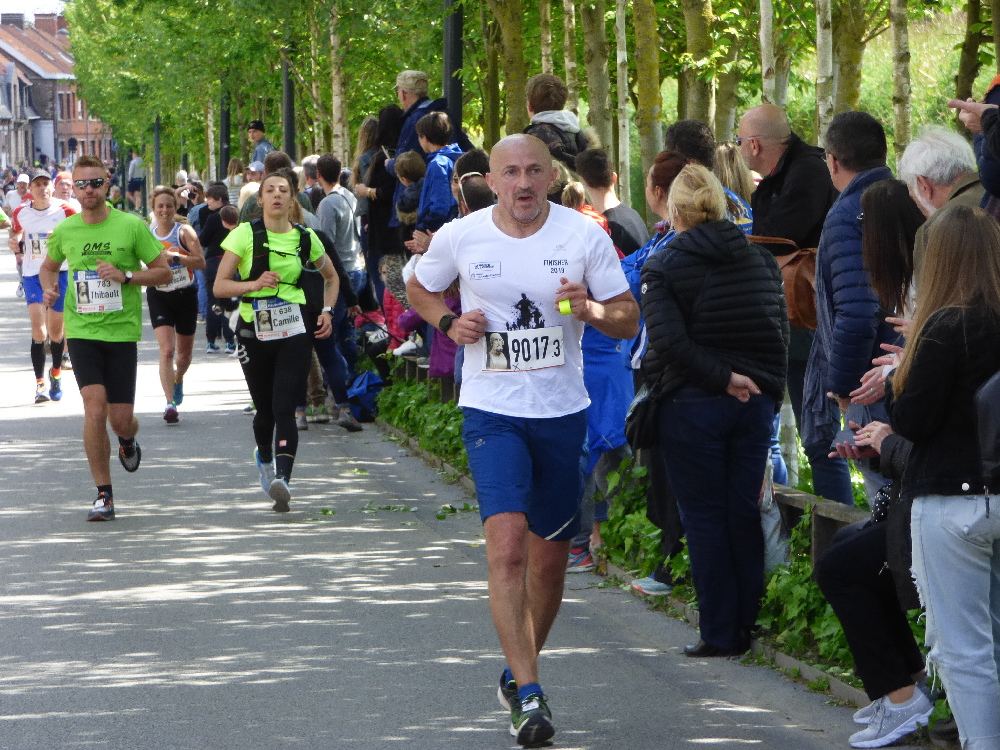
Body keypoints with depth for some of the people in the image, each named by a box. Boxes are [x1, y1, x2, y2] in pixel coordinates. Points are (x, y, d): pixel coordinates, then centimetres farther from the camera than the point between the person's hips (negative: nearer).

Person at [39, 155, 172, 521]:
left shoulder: (132, 226, -4)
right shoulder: (64, 231, 3)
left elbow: (164, 272, 0)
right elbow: (49, 267, 22)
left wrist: (125, 276, -15)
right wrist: (49, 287, -1)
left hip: (122, 331, 0)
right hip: (82, 331, 0)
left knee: (121, 419, 1)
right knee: (95, 408, -15)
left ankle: (127, 441, 42)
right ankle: (104, 495, -5)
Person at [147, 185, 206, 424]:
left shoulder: (184, 232, -6)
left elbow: (201, 262, -17)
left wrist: (173, 256, -27)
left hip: (185, 295, 0)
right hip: (159, 296, 0)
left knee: (184, 352, 15)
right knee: (167, 350, -17)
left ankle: (178, 379, 48)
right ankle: (169, 402, -21)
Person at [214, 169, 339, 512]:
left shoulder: (305, 238, 6)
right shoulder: (245, 235, -1)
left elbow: (331, 277, 23)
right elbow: (220, 286, -4)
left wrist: (327, 311, 8)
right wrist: (254, 284, -20)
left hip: (294, 331, 0)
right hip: (254, 330, 0)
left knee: (284, 407, -15)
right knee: (265, 408, 10)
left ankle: (282, 479, -26)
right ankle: (264, 458, 41)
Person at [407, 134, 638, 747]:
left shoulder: (585, 236, -5)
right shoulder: (459, 238, -4)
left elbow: (629, 320, 0)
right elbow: (419, 289, 15)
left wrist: (590, 309, -22)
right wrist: (450, 322, -6)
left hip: (562, 410, 2)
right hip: (492, 411, -2)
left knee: (550, 558, 11)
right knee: (507, 545, -19)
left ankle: (518, 672, 34)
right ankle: (529, 694, -20)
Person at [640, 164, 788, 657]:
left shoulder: (663, 268, -5)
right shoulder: (761, 261, 9)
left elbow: (669, 340, -19)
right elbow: (781, 333, 8)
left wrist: (722, 377, -14)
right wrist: (764, 386, 11)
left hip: (692, 406, -4)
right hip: (755, 402, 4)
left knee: (704, 518, 2)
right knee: (744, 514, 10)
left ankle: (719, 633, 4)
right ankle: (745, 626, 12)